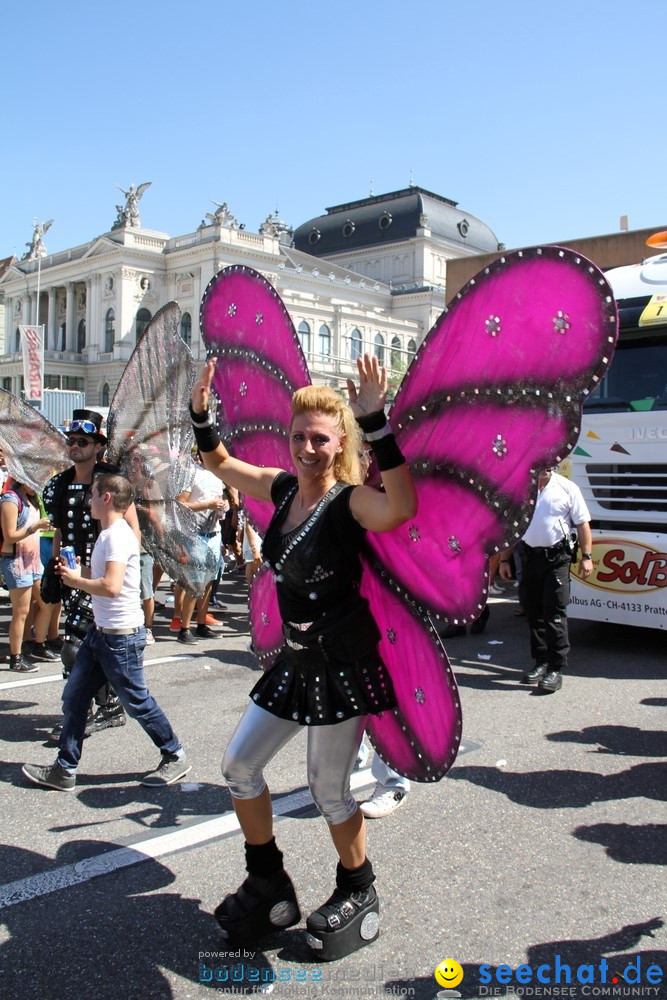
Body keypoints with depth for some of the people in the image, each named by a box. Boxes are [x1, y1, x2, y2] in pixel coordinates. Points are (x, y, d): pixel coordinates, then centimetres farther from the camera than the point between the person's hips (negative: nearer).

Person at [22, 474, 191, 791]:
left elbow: (111, 585, -30)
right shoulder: (107, 534, 12)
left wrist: (76, 580, -15)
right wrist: (76, 572, 6)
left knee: (137, 702, 3)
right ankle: (64, 771, 21)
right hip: (100, 632, 10)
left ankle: (176, 757, 20)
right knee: (73, 697, 11)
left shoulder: (118, 535, -19)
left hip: (122, 636, -10)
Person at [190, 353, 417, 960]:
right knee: (239, 766, 13)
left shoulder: (349, 502, -18)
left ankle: (358, 895, 33)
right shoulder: (283, 489, 2)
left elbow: (402, 507, -42)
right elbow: (220, 463, 19)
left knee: (329, 791, 5)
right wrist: (201, 413, 5)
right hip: (296, 659, 8)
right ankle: (269, 885, 34)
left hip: (344, 665, -7)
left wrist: (375, 420, -43)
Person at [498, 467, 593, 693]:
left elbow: (582, 524, 3)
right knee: (533, 612, 9)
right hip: (529, 556, 3)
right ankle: (541, 662, 22)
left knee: (555, 614, -6)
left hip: (557, 557, -3)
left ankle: (556, 668, 0)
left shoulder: (567, 488, 1)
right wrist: (504, 559, 8)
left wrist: (586, 556, -3)